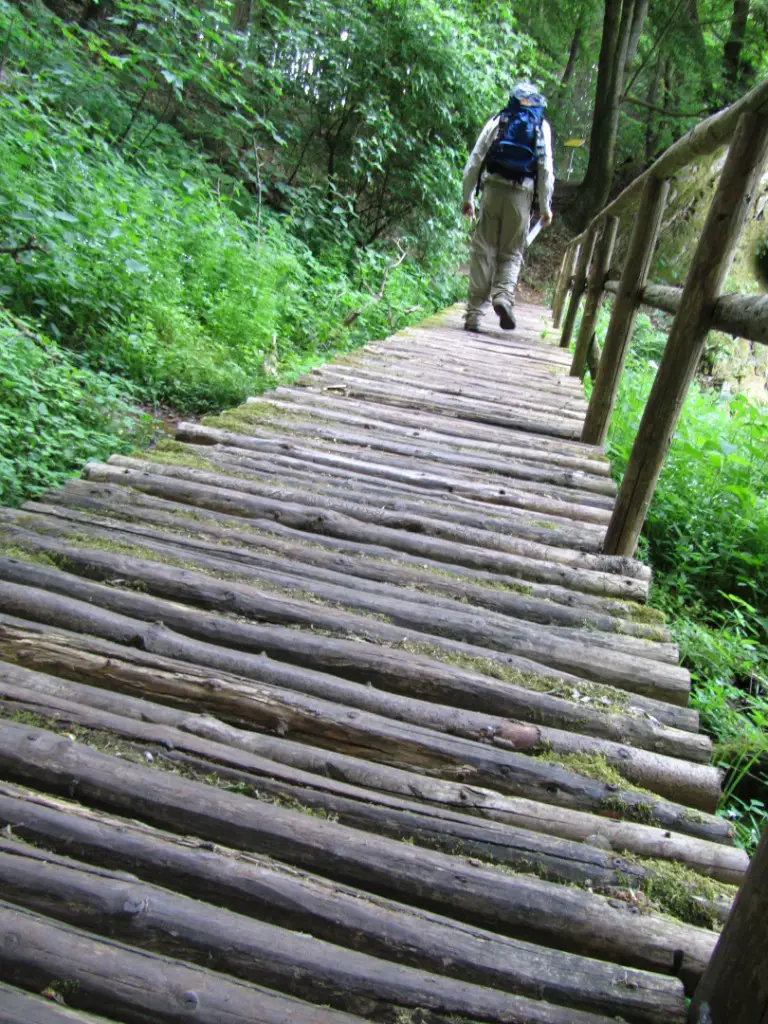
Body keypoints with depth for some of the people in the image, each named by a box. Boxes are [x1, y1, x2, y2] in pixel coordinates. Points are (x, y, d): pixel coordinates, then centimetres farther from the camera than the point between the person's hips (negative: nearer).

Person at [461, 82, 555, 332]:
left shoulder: (497, 121, 14)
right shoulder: (542, 127, 12)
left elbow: (475, 160, 9)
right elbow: (546, 168, 7)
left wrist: (468, 197, 13)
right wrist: (545, 206, 11)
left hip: (493, 189, 0)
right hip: (521, 195, 0)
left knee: (483, 251, 1)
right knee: (512, 254, 9)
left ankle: (474, 313, -4)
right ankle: (503, 296, -18)